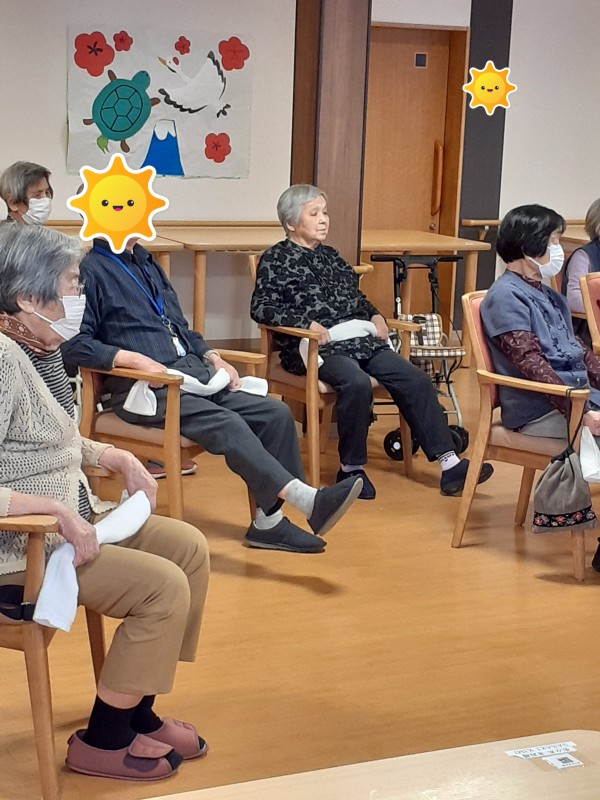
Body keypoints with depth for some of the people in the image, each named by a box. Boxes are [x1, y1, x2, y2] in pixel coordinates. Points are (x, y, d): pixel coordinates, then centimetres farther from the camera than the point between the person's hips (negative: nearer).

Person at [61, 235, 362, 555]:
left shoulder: (146, 263, 23)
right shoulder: (91, 270, -3)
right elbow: (75, 344, -14)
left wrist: (211, 356, 13)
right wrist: (134, 358, -20)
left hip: (194, 372, 8)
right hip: (147, 386, -8)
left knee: (275, 413, -10)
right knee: (227, 424, -30)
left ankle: (269, 521, -9)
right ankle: (306, 498, -34)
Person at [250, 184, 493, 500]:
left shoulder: (330, 255, 24)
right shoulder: (275, 259, 3)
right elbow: (261, 308, -7)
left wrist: (374, 314, 10)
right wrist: (306, 323, -20)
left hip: (358, 339, 7)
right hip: (315, 346, -7)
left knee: (416, 380, -12)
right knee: (356, 383, -36)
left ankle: (449, 464, -14)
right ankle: (351, 468, -20)